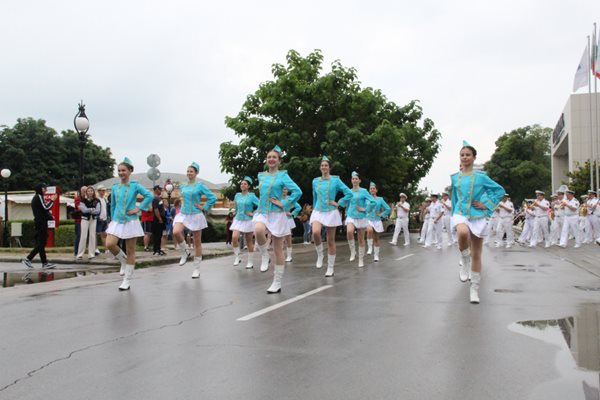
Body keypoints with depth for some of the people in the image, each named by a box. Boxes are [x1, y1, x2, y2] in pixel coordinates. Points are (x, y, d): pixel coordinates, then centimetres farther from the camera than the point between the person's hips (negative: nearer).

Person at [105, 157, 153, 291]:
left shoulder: (135, 185, -4)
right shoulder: (114, 187, 8)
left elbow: (149, 196, -13)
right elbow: (112, 206, 16)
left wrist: (138, 208, -14)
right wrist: (112, 219, 16)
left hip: (130, 221, -4)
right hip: (116, 221, 4)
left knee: (130, 251, 1)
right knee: (110, 244, -18)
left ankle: (127, 281, 8)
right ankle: (123, 261, 13)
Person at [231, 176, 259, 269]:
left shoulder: (251, 196, -7)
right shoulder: (237, 195, 7)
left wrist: (254, 214, -10)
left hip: (248, 221, -3)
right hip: (238, 220, 3)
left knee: (249, 241, 4)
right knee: (234, 237, -18)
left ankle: (250, 262, 14)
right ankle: (237, 257, -3)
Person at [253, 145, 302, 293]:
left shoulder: (282, 176, -4)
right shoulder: (261, 176, 12)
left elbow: (297, 191, -14)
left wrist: (284, 204, -14)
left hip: (276, 215, -3)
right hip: (262, 213, 3)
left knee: (278, 250, 2)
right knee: (258, 231, -35)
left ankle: (277, 283, 11)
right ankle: (264, 256, -8)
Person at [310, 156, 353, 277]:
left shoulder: (335, 180, -2)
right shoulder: (315, 181, 8)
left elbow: (349, 193, -5)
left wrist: (338, 204, -7)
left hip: (331, 212, -2)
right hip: (318, 212, 2)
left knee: (331, 241, 2)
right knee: (315, 232, -28)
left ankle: (330, 268, 12)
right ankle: (320, 255, -2)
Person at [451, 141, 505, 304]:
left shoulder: (481, 176, 1)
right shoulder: (455, 178, 8)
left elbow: (500, 190, 5)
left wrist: (487, 205, -3)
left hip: (478, 216, 0)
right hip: (460, 213, 0)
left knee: (476, 254, 3)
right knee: (463, 232, -38)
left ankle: (475, 288, 15)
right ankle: (465, 262, -12)